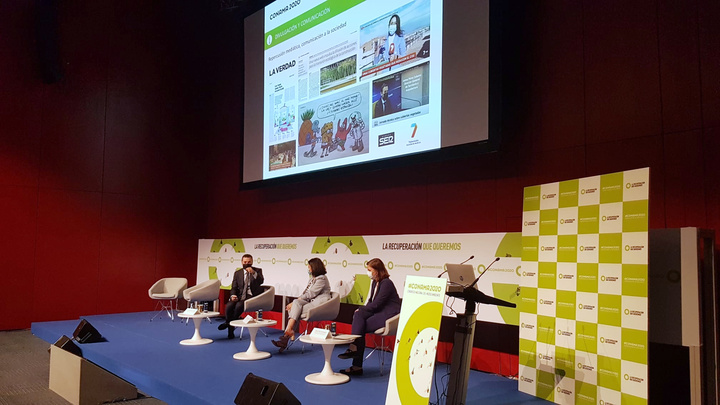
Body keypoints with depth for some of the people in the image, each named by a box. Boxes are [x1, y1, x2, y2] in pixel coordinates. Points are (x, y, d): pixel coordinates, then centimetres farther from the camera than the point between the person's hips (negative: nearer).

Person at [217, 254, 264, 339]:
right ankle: (230, 331, -16)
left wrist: (253, 273, -26)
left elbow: (261, 281, -11)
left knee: (239, 305, -32)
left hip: (252, 296, -3)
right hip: (240, 296, 4)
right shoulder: (237, 273, 16)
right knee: (229, 306, -26)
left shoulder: (258, 271, 7)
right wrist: (233, 295, -8)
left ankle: (229, 323, -8)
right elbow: (234, 288, 13)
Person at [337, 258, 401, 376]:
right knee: (358, 315, -17)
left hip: (389, 316, -8)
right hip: (378, 313, 8)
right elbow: (370, 301, 16)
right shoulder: (374, 283, 17)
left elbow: (376, 304, -16)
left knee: (361, 327, -22)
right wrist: (361, 310, -3)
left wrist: (361, 309, -7)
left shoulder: (386, 283, -12)